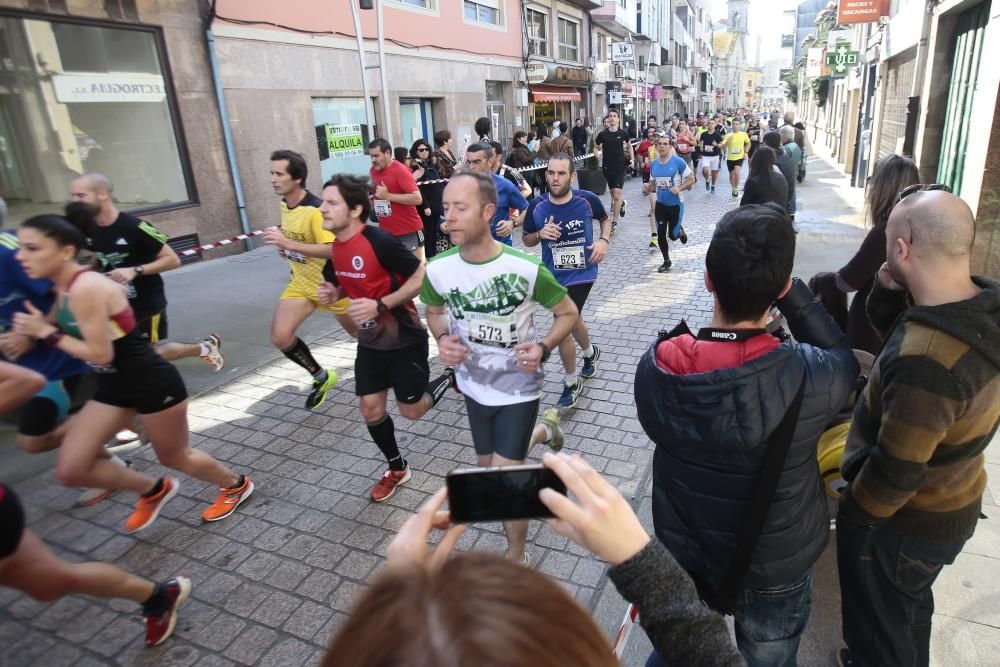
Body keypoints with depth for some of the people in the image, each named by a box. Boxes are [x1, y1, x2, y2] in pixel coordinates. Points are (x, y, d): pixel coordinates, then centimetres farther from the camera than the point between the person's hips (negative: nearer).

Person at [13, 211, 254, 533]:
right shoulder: (64, 288, 3)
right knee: (70, 471, 6)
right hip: (113, 387, 9)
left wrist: (46, 332, -17)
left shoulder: (86, 288, -25)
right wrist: (33, 330, -2)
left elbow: (100, 354, -24)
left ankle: (237, 485, 39)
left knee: (174, 456, 12)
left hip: (153, 384, -9)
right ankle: (154, 490, 28)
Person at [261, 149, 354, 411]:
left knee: (356, 330, 14)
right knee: (280, 337, -9)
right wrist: (285, 249, 3)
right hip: (301, 282, 7)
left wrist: (289, 244, -40)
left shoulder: (315, 209, -26)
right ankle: (321, 377, 12)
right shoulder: (283, 205, 1)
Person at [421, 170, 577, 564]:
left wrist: (542, 348, -27)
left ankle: (516, 558, 25)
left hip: (518, 388, -4)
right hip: (474, 386, 5)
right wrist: (443, 339, -14)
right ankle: (541, 431, 54)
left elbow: (568, 314, -9)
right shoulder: (438, 270, -15)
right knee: (488, 467, 23)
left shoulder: (526, 269, -25)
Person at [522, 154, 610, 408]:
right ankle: (591, 353, 57)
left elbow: (605, 219, 9)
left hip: (581, 274, -3)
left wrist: (604, 240, -9)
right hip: (554, 276, 4)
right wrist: (541, 234, -18)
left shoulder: (587, 200, -13)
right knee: (572, 319, 24)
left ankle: (572, 383, 14)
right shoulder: (537, 207, -10)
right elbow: (526, 240, 3)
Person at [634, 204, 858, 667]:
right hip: (775, 570, -1)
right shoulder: (811, 379, -32)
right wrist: (789, 290, -11)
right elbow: (843, 358, -7)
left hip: (682, 559, 2)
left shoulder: (655, 367, -27)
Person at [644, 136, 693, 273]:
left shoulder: (678, 162, -13)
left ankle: (680, 230, 41)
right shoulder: (653, 165, 2)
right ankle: (666, 261, 20)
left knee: (672, 235, 3)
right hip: (660, 204, 4)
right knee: (661, 234, 1)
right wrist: (647, 188, -9)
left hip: (676, 204, -4)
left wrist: (679, 188, -25)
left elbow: (691, 179, -8)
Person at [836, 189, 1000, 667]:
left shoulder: (925, 361, -39)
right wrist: (890, 291, -13)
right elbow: (898, 331, 6)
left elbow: (895, 472, -30)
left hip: (902, 523, -8)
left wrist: (851, 514, -12)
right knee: (911, 606, 34)